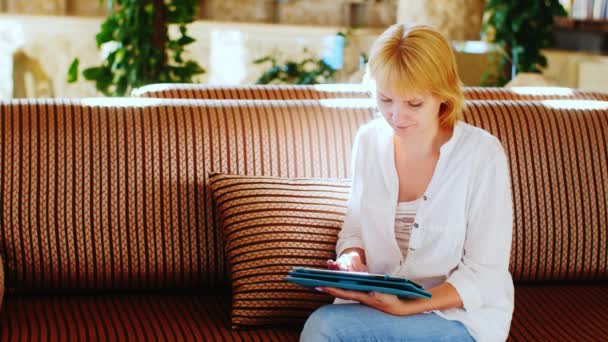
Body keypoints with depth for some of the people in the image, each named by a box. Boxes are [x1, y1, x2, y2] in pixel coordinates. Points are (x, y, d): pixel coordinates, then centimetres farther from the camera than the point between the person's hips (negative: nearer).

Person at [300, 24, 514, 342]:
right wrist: (352, 258, -13)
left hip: (462, 315, -4)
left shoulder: (482, 154, -14)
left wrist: (406, 307, -25)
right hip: (379, 302, 4)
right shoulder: (369, 140, 1)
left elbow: (484, 275, -13)